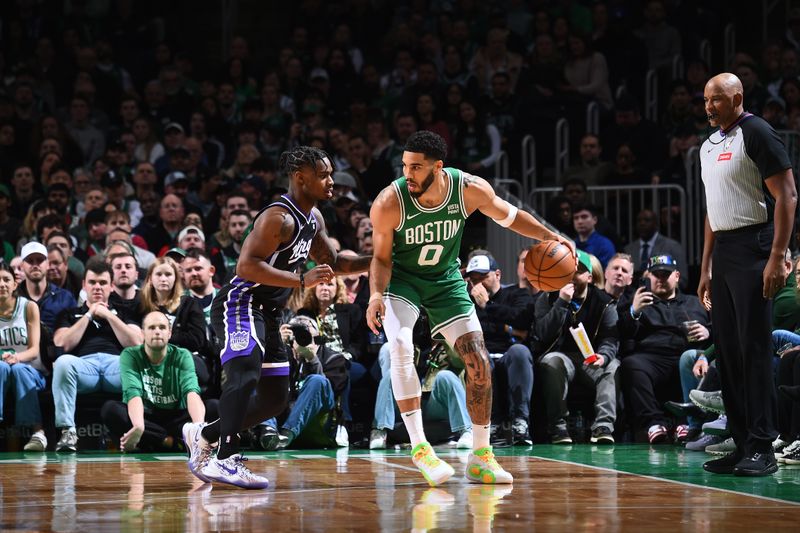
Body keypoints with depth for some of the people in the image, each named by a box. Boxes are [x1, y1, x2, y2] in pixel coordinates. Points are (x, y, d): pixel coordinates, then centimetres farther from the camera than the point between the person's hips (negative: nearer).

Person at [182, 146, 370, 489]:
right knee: (245, 375, -31)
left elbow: (332, 264, 24)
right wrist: (301, 280, -31)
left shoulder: (313, 218, 12)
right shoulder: (278, 217, -18)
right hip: (240, 305, -10)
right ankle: (227, 459, -39)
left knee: (275, 399, 13)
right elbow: (246, 266, -27)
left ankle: (204, 435, 26)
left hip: (267, 315, 10)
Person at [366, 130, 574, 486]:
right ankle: (419, 448, -23)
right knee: (400, 346, -29)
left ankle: (480, 457, 8)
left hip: (446, 280, 3)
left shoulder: (471, 189, -22)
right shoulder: (388, 203, -29)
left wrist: (550, 237, -15)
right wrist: (376, 294, -34)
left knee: (479, 363, -4)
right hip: (401, 279, -3)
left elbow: (510, 216, -3)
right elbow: (382, 258, -15)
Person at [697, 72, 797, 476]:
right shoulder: (709, 146, 18)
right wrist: (706, 268, 19)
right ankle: (741, 445, 12)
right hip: (722, 253, 9)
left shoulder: (757, 134, -8)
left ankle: (762, 448, -9)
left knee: (754, 348, -10)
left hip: (751, 247, -9)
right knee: (727, 349, 7)